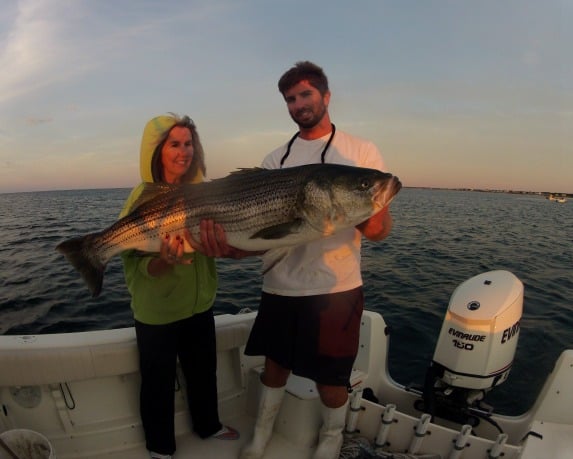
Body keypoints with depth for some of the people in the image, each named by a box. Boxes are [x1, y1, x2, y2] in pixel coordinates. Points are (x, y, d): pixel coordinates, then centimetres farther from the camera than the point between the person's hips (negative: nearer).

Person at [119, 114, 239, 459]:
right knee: (159, 381, 16)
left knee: (204, 371, 23)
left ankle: (208, 425, 50)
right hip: (157, 310, -4)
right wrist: (163, 260, -39)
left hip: (199, 303, 5)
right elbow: (135, 265, -18)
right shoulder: (143, 199, -18)